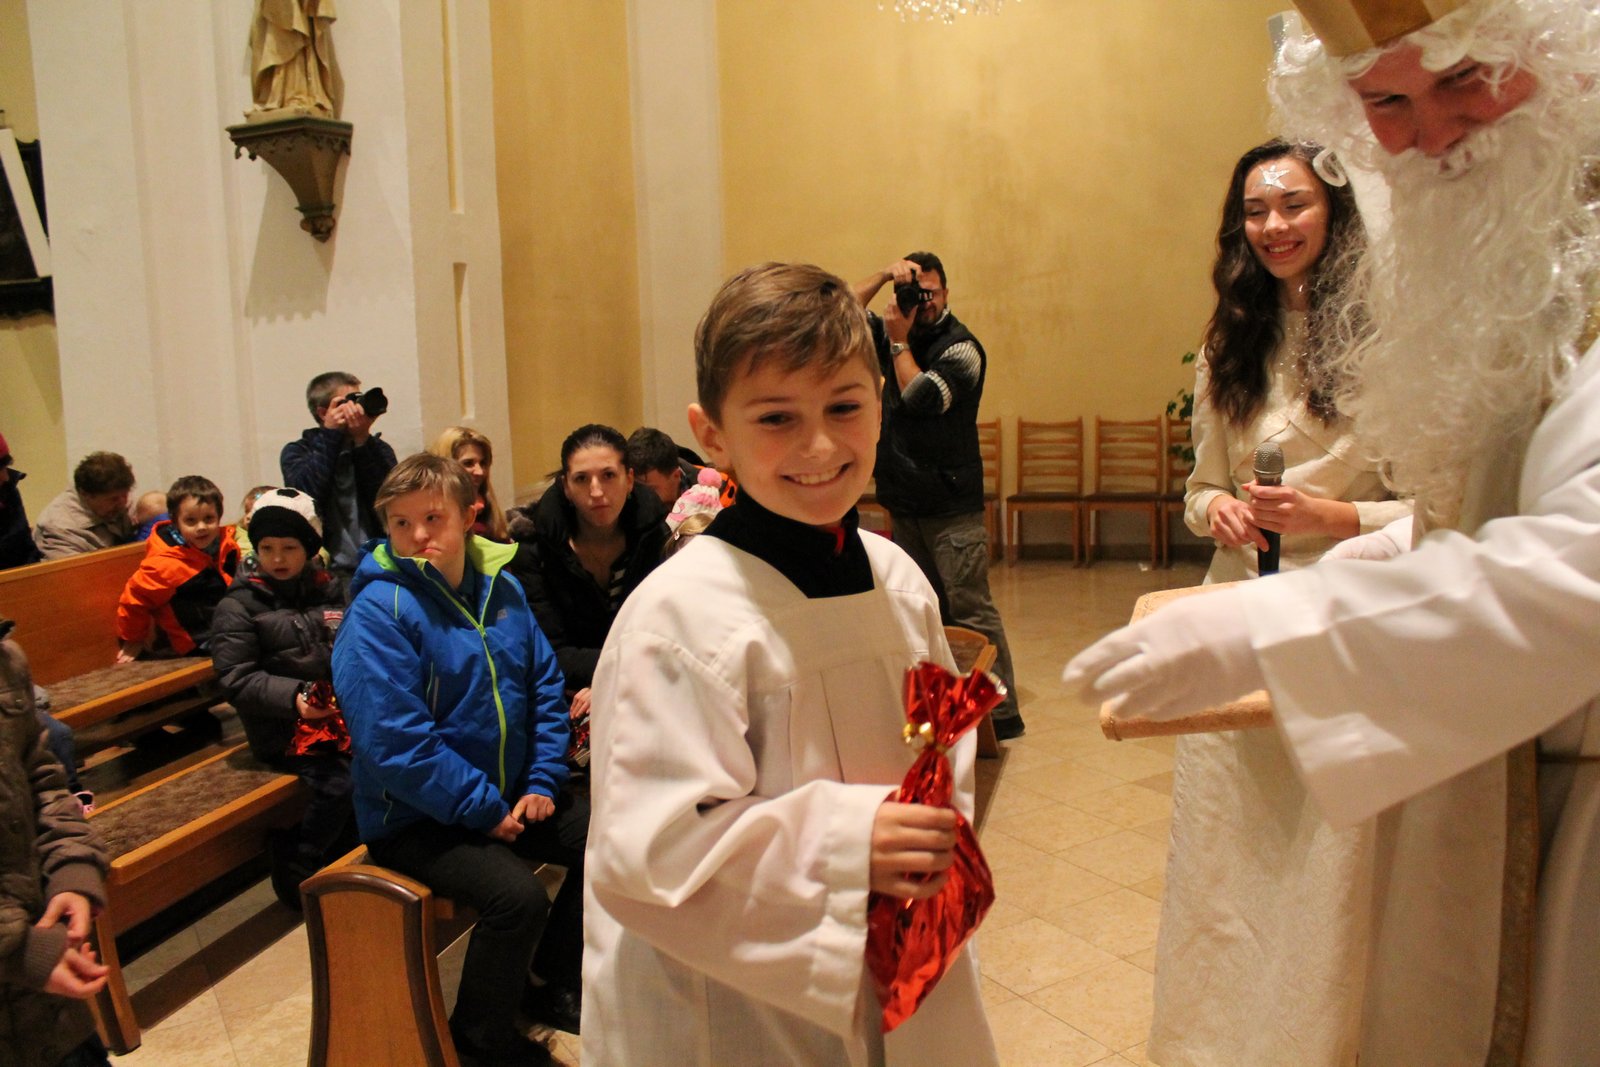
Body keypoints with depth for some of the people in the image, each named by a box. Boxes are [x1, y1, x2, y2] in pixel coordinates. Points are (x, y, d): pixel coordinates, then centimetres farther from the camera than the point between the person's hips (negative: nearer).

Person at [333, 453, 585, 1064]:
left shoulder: (500, 588, 1)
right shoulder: (380, 611, -19)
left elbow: (545, 686, 7)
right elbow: (396, 743, -24)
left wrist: (542, 782, -4)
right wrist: (485, 811, -19)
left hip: (508, 795, 7)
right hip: (415, 819, -7)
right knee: (517, 895, -26)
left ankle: (555, 982, 26)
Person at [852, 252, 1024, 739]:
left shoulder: (960, 348, -7)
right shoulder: (898, 337, 13)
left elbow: (921, 398, -19)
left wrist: (899, 341, -8)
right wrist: (883, 276, 0)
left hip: (952, 507, -7)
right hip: (904, 504, 7)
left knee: (970, 610, -7)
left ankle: (1002, 712, -2)